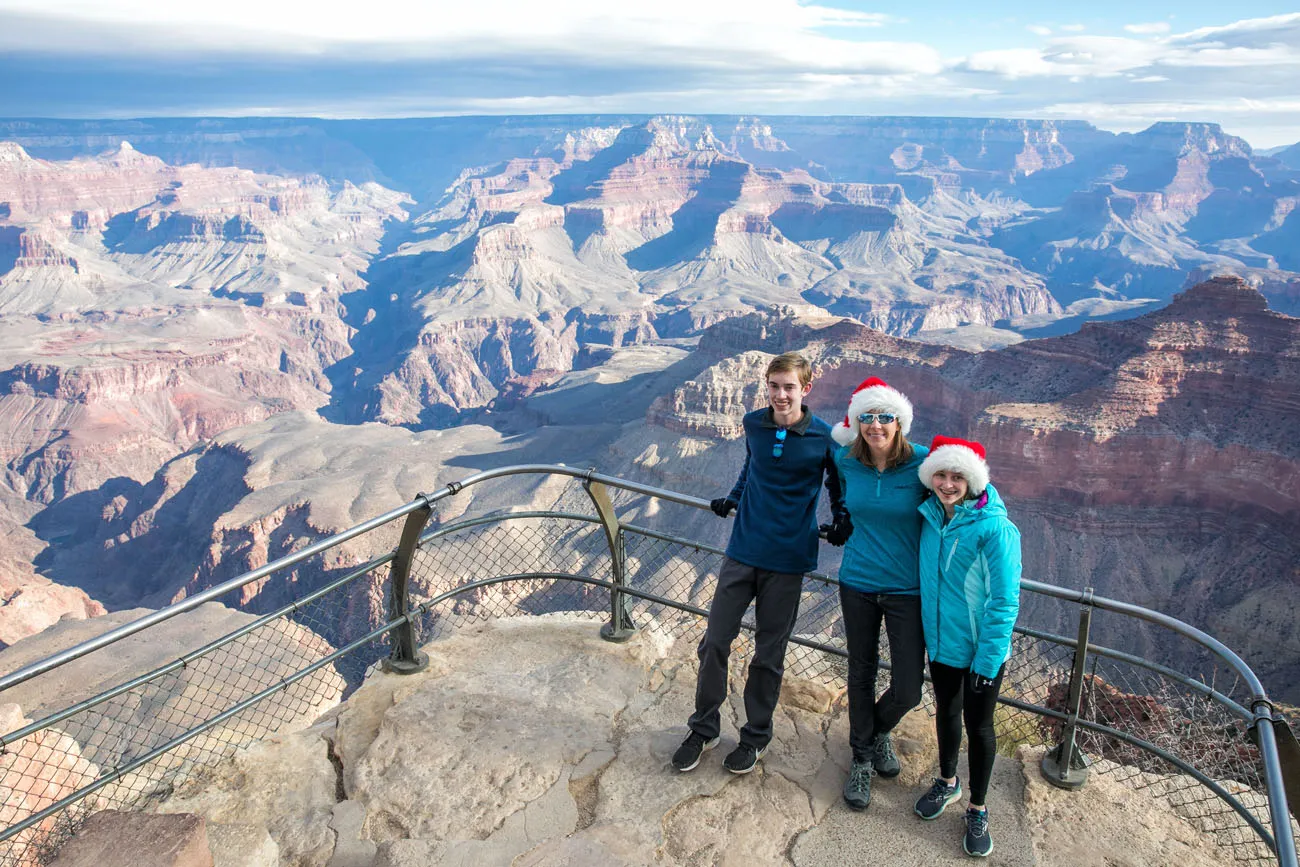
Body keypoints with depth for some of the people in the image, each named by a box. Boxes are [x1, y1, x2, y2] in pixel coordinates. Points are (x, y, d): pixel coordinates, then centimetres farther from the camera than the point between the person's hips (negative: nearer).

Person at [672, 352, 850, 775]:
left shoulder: (823, 437, -9)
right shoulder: (754, 424, -1)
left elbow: (837, 481, 10)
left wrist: (842, 519, -4)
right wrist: (732, 498, 7)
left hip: (787, 560, -2)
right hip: (742, 550, 3)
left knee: (769, 653, 10)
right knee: (714, 641, 6)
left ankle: (756, 736, 30)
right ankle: (704, 729, 25)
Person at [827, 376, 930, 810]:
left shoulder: (922, 462, -16)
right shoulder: (847, 462, -6)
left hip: (907, 590, -2)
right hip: (858, 584, 2)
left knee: (908, 690, 1)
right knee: (861, 674, 15)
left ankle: (880, 730, 36)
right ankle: (862, 758, 37)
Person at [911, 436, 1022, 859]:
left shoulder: (995, 528, -23)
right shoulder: (929, 517, -7)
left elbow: (1004, 602, -20)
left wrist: (987, 660, -19)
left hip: (982, 650, -5)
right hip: (940, 642, 5)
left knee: (978, 726, 12)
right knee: (946, 712, 22)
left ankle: (977, 809, 32)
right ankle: (947, 782, 46)